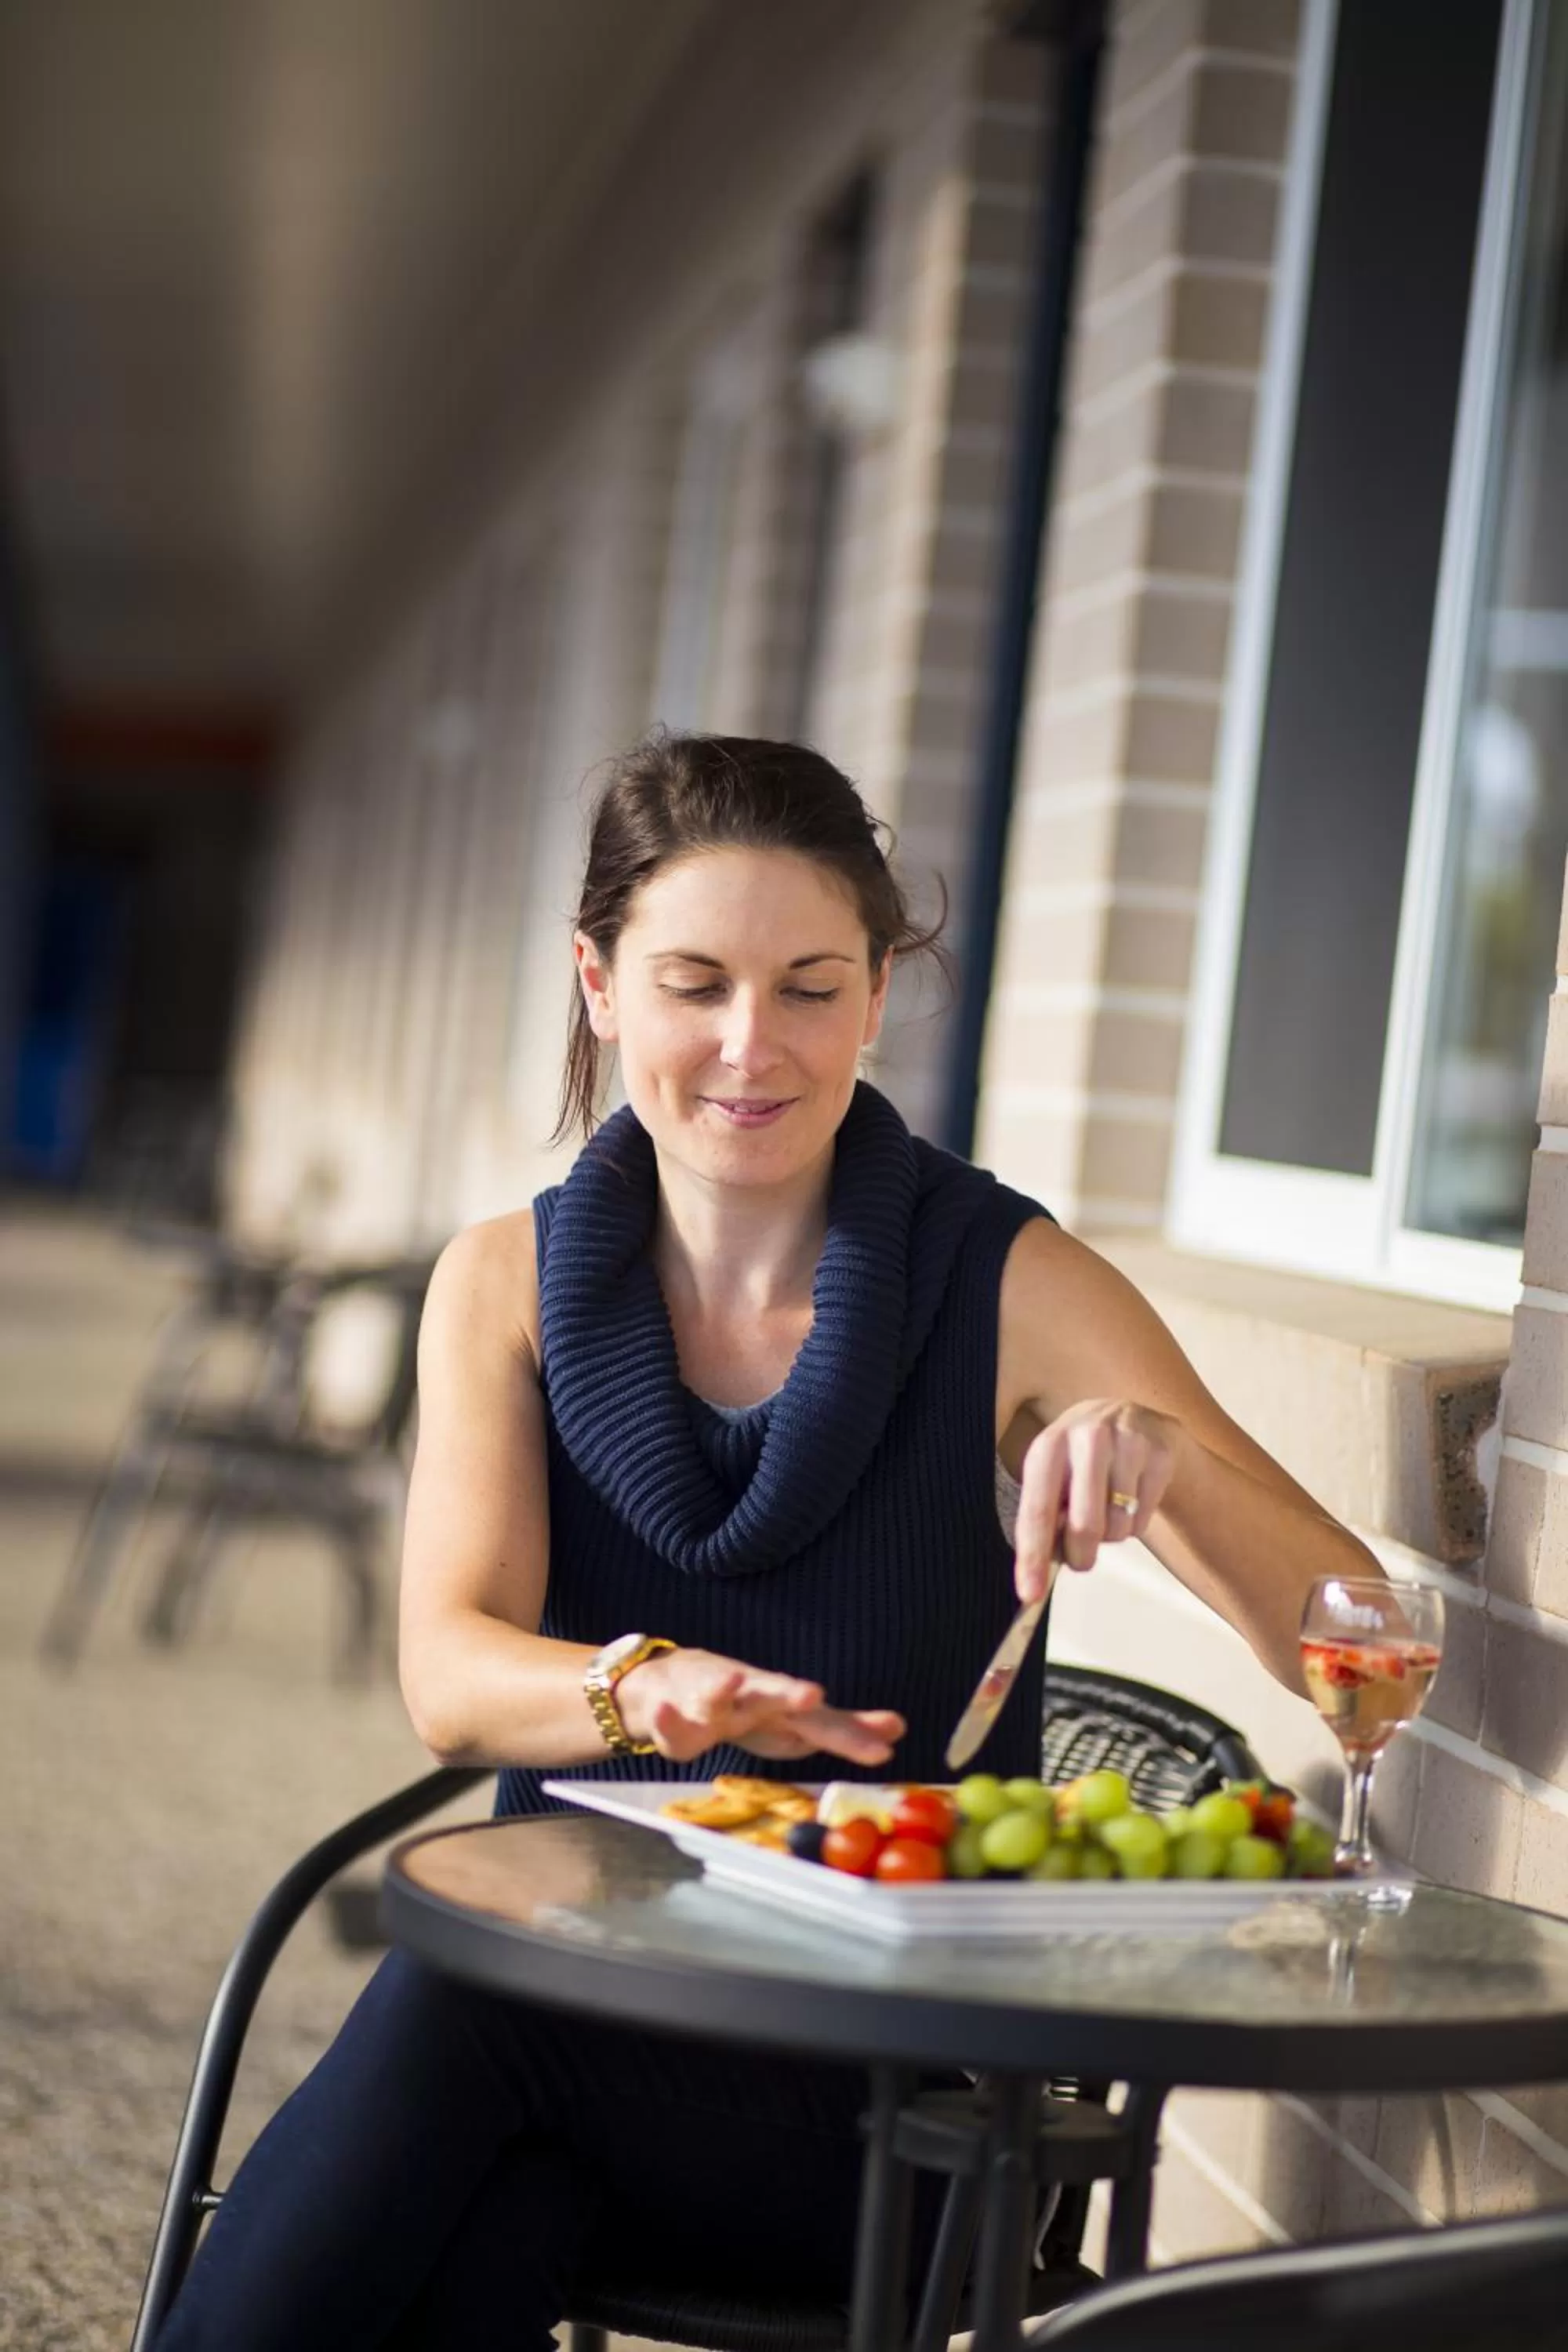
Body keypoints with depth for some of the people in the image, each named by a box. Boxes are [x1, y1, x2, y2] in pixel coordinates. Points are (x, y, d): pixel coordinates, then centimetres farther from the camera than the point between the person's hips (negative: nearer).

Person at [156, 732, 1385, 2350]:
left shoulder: (1012, 1289, -3)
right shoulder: (509, 1283, 5)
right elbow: (449, 1678, -9)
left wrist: (1170, 1457, -29)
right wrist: (644, 1687, -32)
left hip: (896, 2091, -2)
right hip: (574, 1960, 2)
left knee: (461, 2003, -29)